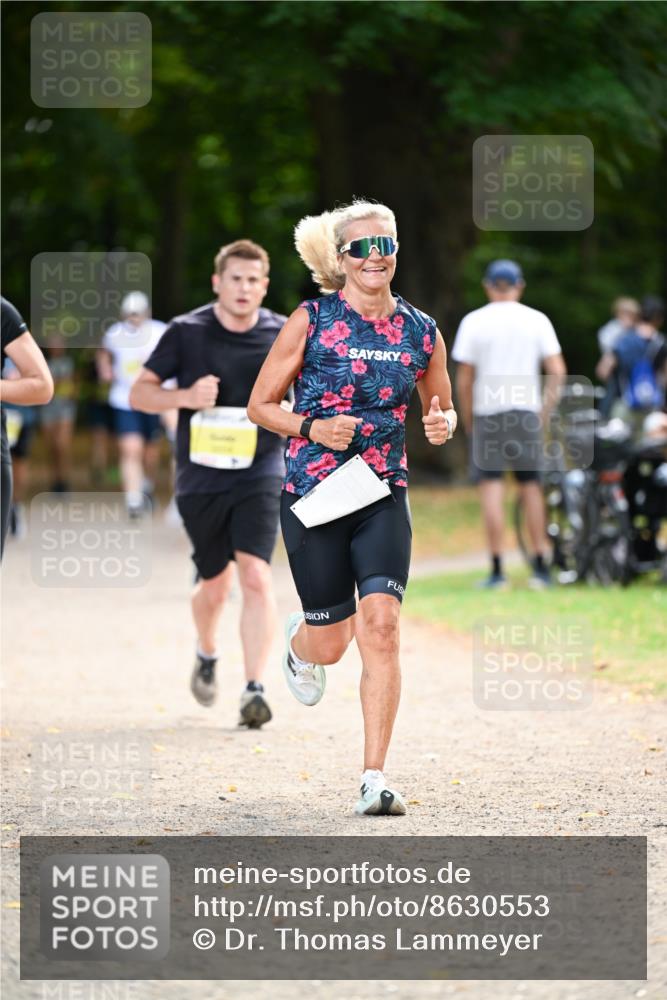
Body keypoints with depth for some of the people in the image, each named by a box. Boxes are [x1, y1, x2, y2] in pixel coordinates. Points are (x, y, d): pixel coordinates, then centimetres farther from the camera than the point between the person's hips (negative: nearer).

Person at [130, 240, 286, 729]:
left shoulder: (284, 335, 1)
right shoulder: (186, 332, -2)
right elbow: (140, 393, 2)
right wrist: (185, 397, -16)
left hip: (260, 474, -1)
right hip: (201, 477, 1)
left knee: (256, 575, -17)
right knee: (215, 583, 11)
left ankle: (255, 689, -18)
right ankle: (207, 657, 43)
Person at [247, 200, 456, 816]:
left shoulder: (421, 333, 4)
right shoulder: (310, 322, -4)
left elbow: (443, 409, 19)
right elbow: (260, 405, 1)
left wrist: (442, 426, -5)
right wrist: (312, 428, -16)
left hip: (383, 494, 2)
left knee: (381, 625, -16)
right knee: (329, 645, 4)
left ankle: (375, 779, -11)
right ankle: (299, 641, 45)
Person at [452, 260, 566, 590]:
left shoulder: (474, 322, -1)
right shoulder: (537, 320, 4)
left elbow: (464, 380, -3)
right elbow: (557, 370, -2)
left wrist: (468, 420, 7)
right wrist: (544, 410, 7)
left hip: (488, 413, -2)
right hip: (527, 412, 2)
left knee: (491, 488, -1)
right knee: (531, 487, 10)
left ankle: (497, 569, -5)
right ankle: (541, 567, 11)